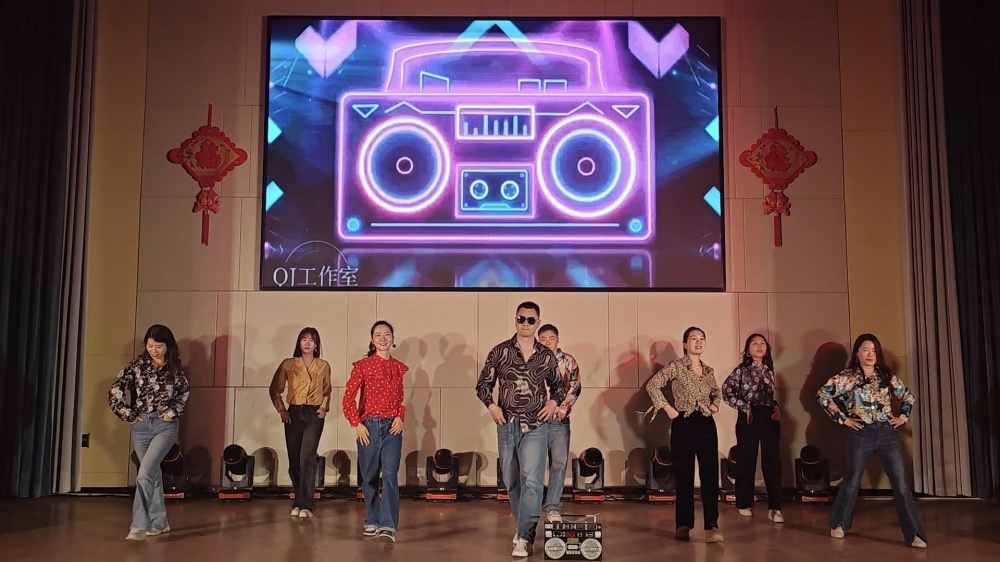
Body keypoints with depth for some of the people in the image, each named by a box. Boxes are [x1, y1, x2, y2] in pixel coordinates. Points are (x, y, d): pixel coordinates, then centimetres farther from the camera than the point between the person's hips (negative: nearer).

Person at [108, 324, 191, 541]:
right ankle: (159, 522, 24)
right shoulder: (137, 365, -4)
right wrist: (129, 415, -5)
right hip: (141, 426, 2)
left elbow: (185, 392, 14)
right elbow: (115, 392, -5)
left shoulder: (175, 368, -2)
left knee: (145, 473, -16)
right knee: (152, 473, 12)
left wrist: (173, 412, 2)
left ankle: (139, 525, -13)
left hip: (165, 426, -2)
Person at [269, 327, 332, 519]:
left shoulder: (323, 366, 5)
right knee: (294, 460, 5)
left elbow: (327, 390, 19)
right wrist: (281, 410, 1)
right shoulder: (288, 364, 2)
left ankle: (306, 505, -13)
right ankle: (298, 502, 18)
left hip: (314, 414, -1)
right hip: (293, 413, 1)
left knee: (307, 457, -14)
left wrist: (324, 407, 5)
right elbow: (275, 389, 10)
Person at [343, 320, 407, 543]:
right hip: (369, 425, -1)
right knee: (369, 476, 8)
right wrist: (357, 424, -9)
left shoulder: (399, 367, 8)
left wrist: (400, 417, 0)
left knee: (390, 474, -11)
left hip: (393, 426, 1)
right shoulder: (363, 365, -1)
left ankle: (388, 525, -14)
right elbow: (348, 398, -2)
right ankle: (373, 521, 23)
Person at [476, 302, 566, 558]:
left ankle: (525, 538, -10)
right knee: (511, 480, 12)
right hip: (507, 425, 1)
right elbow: (483, 384, 6)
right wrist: (491, 405, -10)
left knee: (531, 480, -12)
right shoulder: (499, 352, 1)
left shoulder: (546, 356, 4)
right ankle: (522, 525, 31)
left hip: (535, 426, -1)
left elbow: (559, 386, 17)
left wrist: (553, 402, -3)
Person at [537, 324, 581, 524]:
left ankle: (553, 507, 1)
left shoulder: (568, 361, 6)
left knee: (559, 462, -4)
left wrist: (564, 406, -7)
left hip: (559, 420, 1)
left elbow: (575, 387, 4)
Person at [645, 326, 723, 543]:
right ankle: (683, 525, 10)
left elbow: (716, 391, 30)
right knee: (683, 477, 2)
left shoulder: (709, 371, 12)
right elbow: (652, 385, -10)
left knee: (710, 475, -5)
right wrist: (667, 408, -12)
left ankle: (711, 526, -6)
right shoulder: (676, 366, -3)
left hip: (707, 424, 4)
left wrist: (715, 404, 9)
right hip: (683, 425, -4)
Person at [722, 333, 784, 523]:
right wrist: (745, 407, -14)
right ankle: (744, 504, 16)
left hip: (769, 418, 4)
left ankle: (774, 508, 1)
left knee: (773, 462, -1)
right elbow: (726, 391, -11)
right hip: (749, 418, -4)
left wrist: (777, 408, 2)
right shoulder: (742, 370, -3)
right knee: (747, 461, 5)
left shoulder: (769, 370, 14)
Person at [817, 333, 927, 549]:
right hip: (861, 434, -3)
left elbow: (908, 396, 20)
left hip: (888, 433, 3)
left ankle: (914, 534, 3)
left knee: (901, 485, -1)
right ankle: (838, 524, 24)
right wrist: (842, 418, -7)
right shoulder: (847, 376, -3)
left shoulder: (886, 375, 8)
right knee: (852, 481, 7)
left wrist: (903, 416, 7)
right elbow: (823, 394, -7)